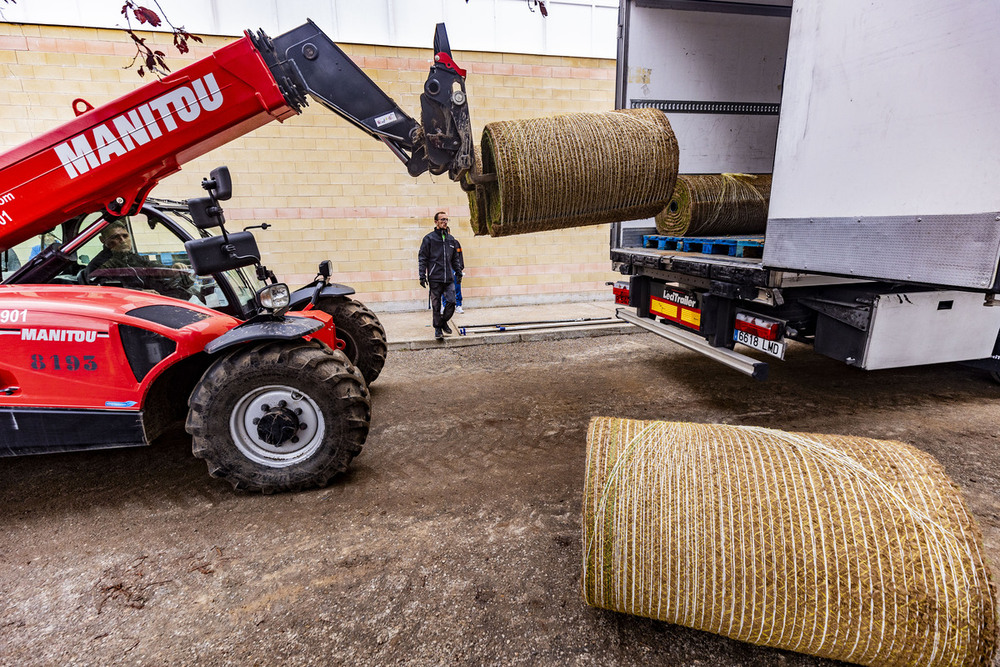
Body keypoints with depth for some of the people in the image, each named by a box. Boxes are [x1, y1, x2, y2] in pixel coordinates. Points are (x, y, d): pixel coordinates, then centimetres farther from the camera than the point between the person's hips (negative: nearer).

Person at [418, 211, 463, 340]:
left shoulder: (451, 239, 14)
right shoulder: (429, 238, 0)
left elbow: (455, 258, 23)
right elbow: (422, 258, -2)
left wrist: (458, 272, 17)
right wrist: (422, 276, -8)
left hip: (449, 278, 4)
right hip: (435, 278, -4)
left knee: (451, 301, -4)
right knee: (436, 305, 1)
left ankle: (444, 321, 20)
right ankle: (438, 328, 15)